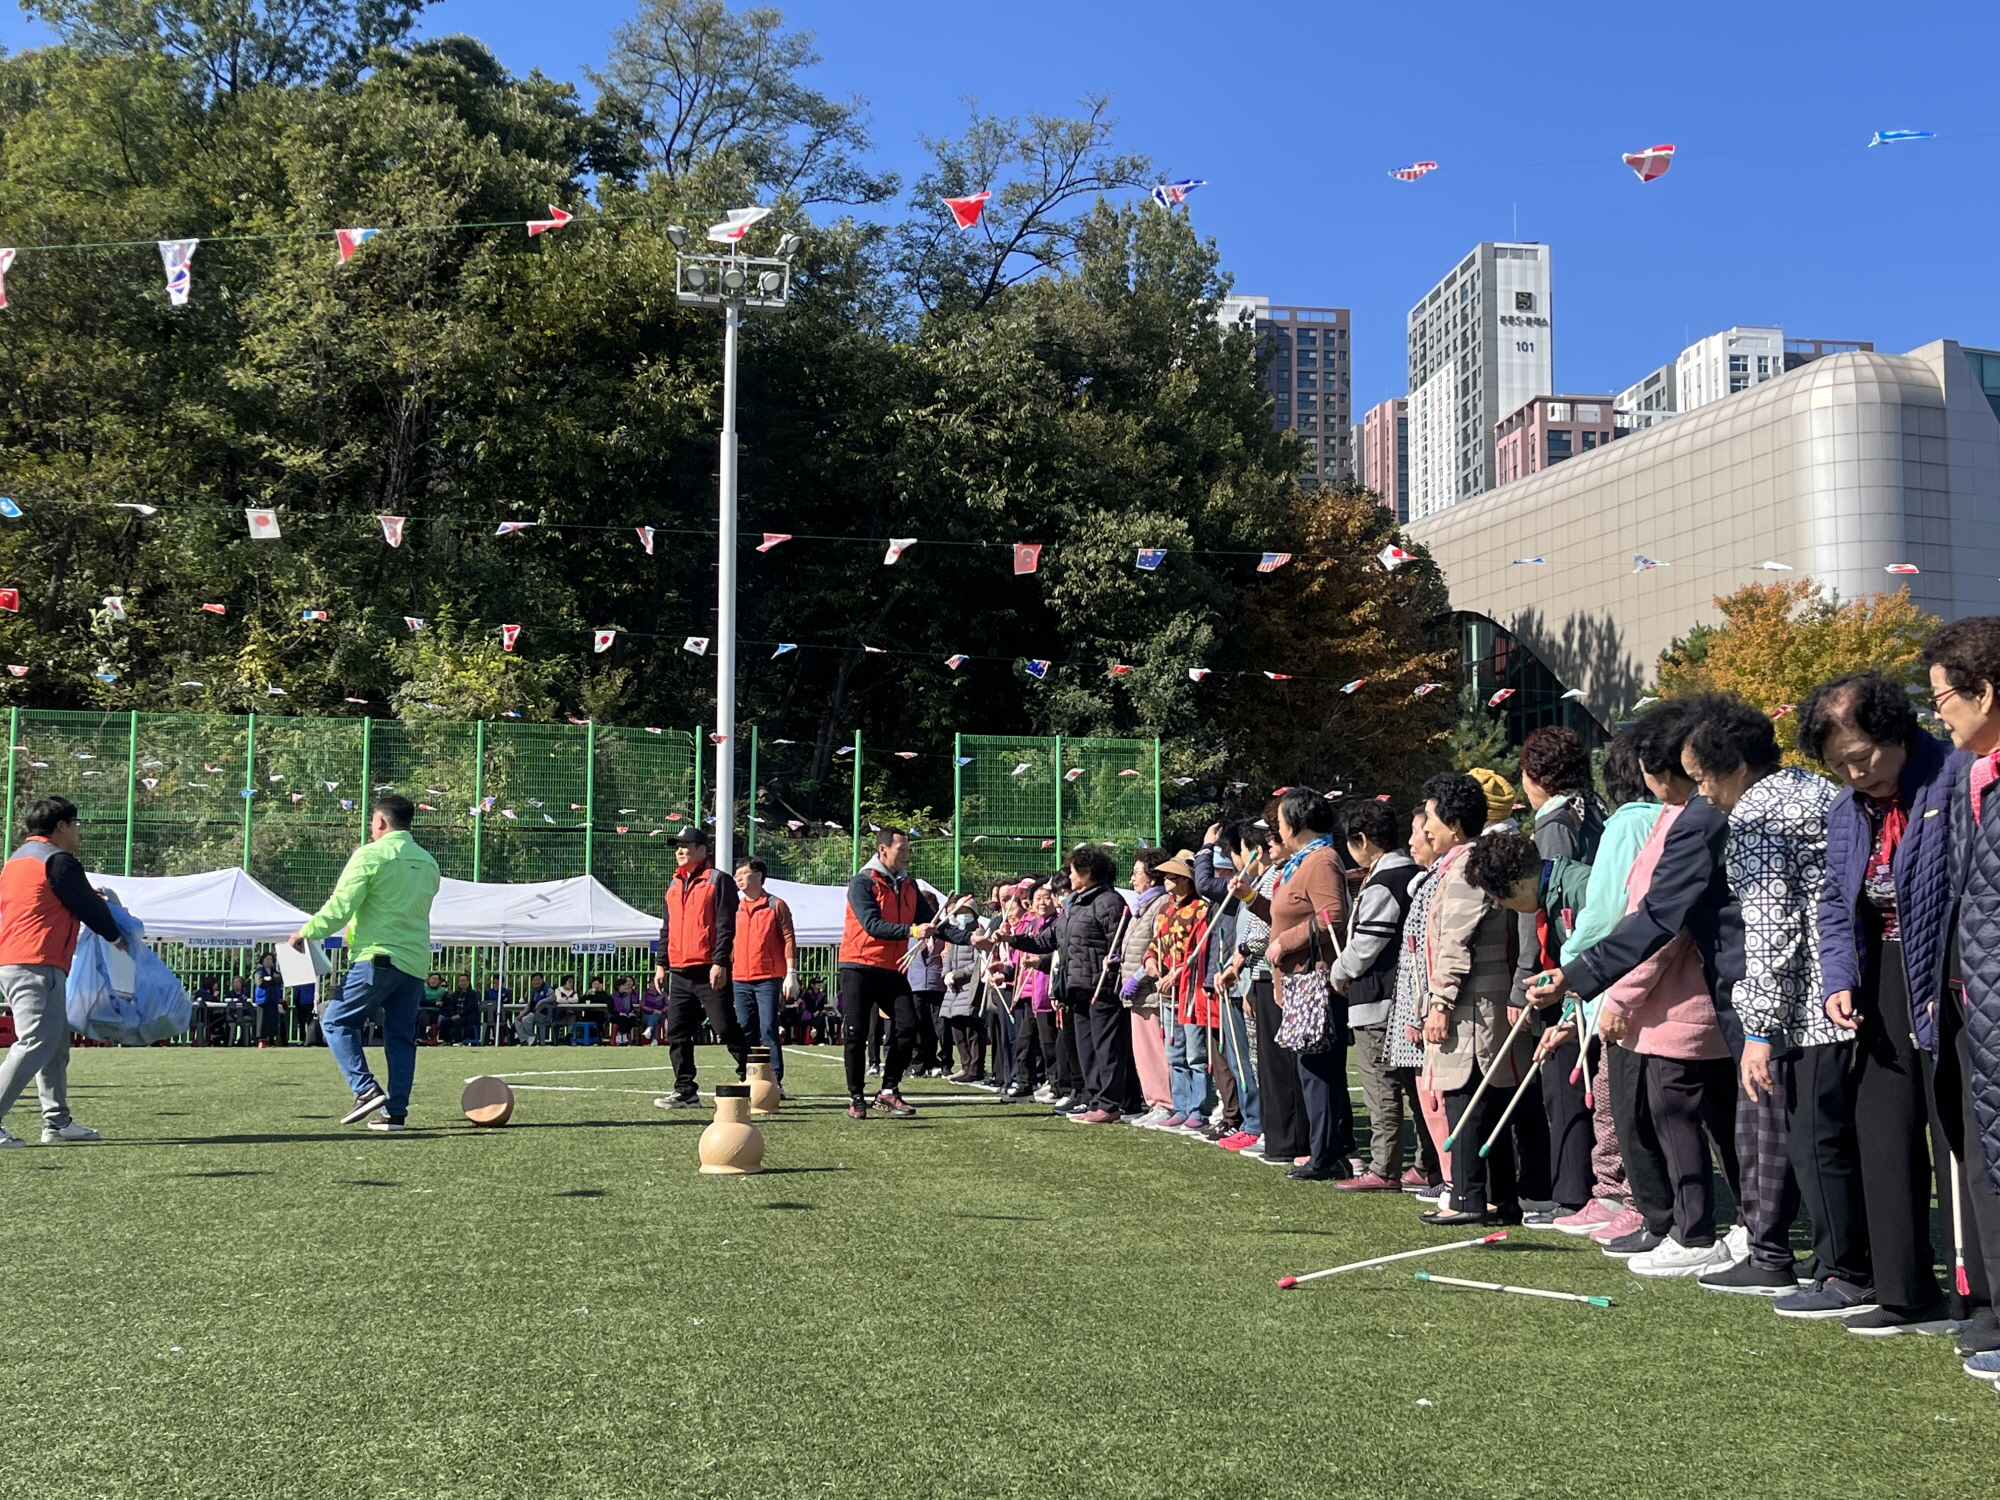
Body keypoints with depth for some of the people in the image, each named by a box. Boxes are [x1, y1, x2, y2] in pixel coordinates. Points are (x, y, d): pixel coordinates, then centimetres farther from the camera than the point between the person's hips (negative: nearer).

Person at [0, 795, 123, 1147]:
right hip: (38, 966, -10)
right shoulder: (57, 860, -8)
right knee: (36, 1043, -16)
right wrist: (116, 936, 11)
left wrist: (92, 896, 23)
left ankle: (58, 1122, 18)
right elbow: (89, 907, -5)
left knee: (57, 1045, 15)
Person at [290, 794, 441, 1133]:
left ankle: (367, 1090, -11)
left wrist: (305, 933, 4)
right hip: (416, 962, 6)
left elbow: (340, 907, -10)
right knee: (401, 1037, 9)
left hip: (378, 957, -6)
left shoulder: (370, 855, -6)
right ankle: (396, 1112, 6)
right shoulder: (428, 862, 15)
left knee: (336, 1022, 3)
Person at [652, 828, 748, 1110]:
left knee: (727, 1030, -6)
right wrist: (661, 964, 17)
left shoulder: (718, 880, -4)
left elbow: (725, 925, -11)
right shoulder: (673, 884, 18)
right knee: (677, 1034, 5)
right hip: (679, 973, 7)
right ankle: (685, 1091, 10)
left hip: (709, 971, -7)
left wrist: (719, 963, -18)